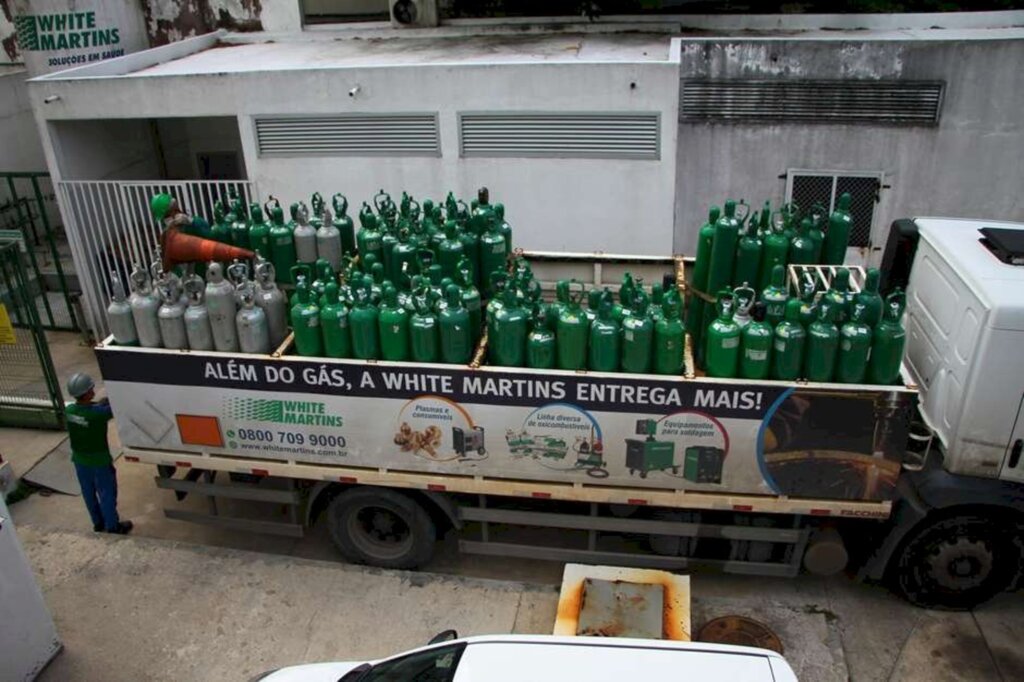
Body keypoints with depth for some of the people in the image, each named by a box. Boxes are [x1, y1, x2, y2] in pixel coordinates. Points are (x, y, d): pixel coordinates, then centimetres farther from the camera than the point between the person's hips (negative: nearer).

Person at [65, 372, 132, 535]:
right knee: (107, 493, 13)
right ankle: (113, 526, 28)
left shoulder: (69, 410, -12)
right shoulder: (97, 413, -32)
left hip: (80, 459, 6)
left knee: (89, 493, 22)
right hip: (99, 461, -6)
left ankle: (98, 523, 40)